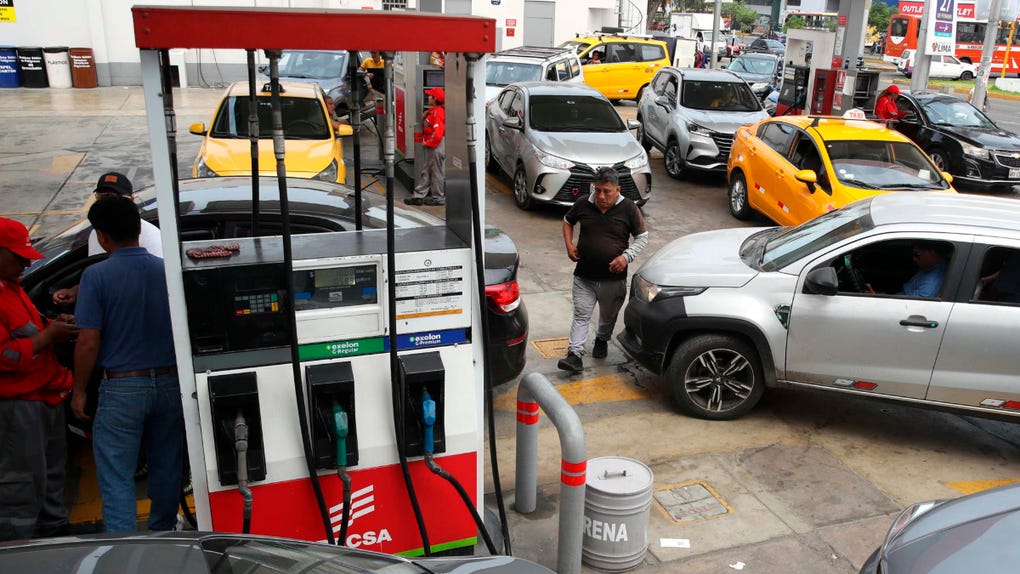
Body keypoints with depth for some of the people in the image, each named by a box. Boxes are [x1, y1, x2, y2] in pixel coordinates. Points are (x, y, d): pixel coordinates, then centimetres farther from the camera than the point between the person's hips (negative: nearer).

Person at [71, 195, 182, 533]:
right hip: (169, 383, 4)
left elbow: (89, 342, -12)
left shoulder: (97, 276, -11)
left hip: (122, 388, -4)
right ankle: (162, 533, 34)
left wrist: (79, 391, 0)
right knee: (166, 468, 18)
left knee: (116, 477, 3)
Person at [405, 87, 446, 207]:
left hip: (436, 146, -10)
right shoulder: (433, 111, 12)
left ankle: (438, 198, 10)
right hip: (433, 145, 10)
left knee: (436, 171, 0)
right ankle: (418, 196, 17)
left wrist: (427, 143, -17)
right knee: (426, 171, 12)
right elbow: (428, 127, 21)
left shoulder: (437, 113, -19)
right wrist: (424, 117, 4)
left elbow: (437, 133, -27)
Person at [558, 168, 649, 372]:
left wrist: (627, 256, -16)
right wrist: (569, 245, 0)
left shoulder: (628, 208, -8)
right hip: (584, 276, 0)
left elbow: (642, 236, -1)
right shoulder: (583, 204, -3)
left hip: (614, 278, 0)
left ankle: (602, 340, 46)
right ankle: (574, 354, -5)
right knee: (581, 315, -4)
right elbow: (568, 221, 16)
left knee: (608, 316, 19)